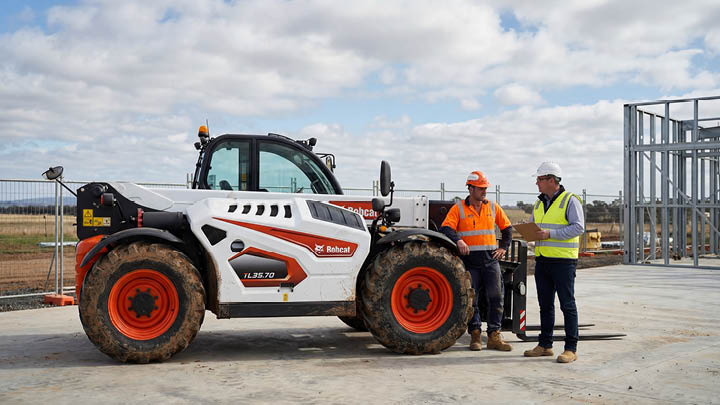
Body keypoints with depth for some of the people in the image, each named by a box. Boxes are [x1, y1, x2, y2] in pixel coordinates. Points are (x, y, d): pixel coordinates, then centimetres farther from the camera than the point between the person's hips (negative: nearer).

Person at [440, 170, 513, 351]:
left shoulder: (493, 207, 10)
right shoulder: (458, 208, 0)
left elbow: (507, 227, 21)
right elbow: (446, 228, -10)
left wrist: (503, 248, 11)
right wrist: (458, 240, -26)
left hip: (491, 260, 3)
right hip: (469, 261, -3)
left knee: (496, 297, -2)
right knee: (471, 300, 2)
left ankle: (494, 336, 5)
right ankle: (475, 335, 14)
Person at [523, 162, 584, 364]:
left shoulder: (570, 200, -6)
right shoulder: (539, 203, 17)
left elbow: (578, 227, -15)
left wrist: (550, 234, -20)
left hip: (563, 260, -7)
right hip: (542, 260, 7)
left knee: (567, 305, -3)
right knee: (545, 305, 12)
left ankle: (571, 349, 2)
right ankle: (545, 345, 20)